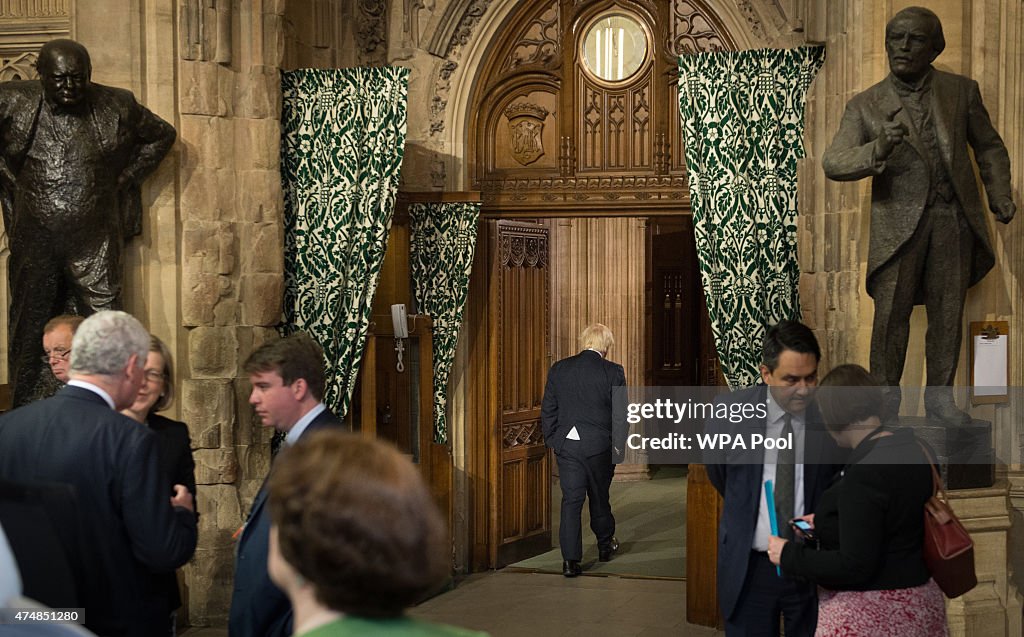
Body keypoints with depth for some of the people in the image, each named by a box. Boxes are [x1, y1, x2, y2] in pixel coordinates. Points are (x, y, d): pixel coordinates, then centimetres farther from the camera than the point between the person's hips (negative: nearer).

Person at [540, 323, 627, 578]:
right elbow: (620, 414, -5)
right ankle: (605, 544, 36)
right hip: (600, 446, -1)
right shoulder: (613, 372, -7)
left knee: (571, 500, 2)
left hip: (566, 446, 1)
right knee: (599, 497, 18)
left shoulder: (558, 369, 1)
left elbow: (548, 410, 5)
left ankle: (571, 560, -4)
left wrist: (552, 441, 13)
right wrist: (618, 448, 3)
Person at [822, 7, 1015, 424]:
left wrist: (1000, 197, 5)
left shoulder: (962, 91, 9)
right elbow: (833, 163, -7)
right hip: (899, 221, -2)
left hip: (953, 218, 2)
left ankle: (939, 396, 17)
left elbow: (989, 147, 18)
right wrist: (878, 150, -25)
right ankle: (884, 399, 4)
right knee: (891, 314, -5)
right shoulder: (865, 106, 3)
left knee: (947, 313, 6)